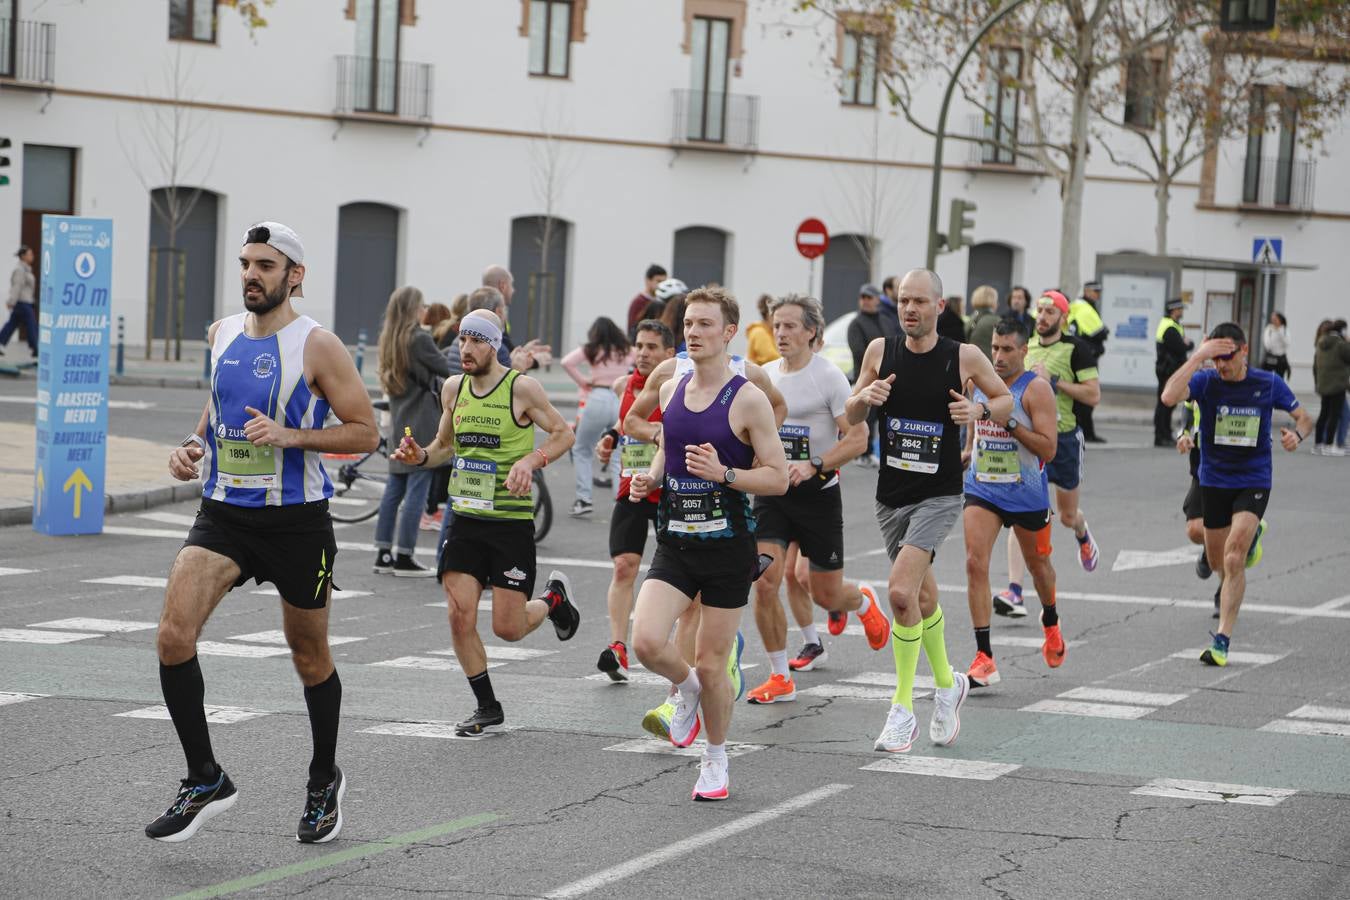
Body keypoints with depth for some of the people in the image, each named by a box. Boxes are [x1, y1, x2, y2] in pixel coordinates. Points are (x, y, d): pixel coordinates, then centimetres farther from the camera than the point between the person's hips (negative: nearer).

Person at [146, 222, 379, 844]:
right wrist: (193, 445, 7)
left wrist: (289, 436, -22)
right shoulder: (222, 334, 7)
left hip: (296, 521, -4)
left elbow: (365, 432, -10)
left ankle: (324, 780, 36)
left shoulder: (317, 346, -10)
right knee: (173, 634, -16)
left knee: (310, 658, 12)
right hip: (223, 513, 4)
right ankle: (205, 781, -4)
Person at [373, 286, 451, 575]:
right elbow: (447, 370, -7)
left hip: (399, 426, 8)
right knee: (416, 492, -4)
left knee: (394, 490, 11)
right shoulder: (419, 339, -14)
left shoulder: (389, 340, 12)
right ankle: (404, 558, -3)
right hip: (422, 427, -8)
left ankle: (384, 554, 12)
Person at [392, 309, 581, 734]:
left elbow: (564, 434, -2)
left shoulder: (522, 388, -10)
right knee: (460, 616, -6)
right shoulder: (453, 388, 6)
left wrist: (531, 460, -19)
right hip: (465, 519, 4)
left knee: (507, 628, -3)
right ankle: (487, 706, 11)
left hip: (512, 520, -4)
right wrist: (421, 456, -1)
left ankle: (553, 598, 32)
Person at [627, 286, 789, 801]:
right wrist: (651, 477, 2)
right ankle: (685, 688, 17)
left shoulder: (748, 400, -10)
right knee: (646, 642, -17)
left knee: (711, 666, 3)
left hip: (727, 546, -4)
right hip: (675, 543, 4)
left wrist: (723, 473, -23)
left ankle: (715, 761, 26)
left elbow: (778, 478, -9)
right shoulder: (671, 390, 7)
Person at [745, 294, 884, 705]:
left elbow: (858, 437, -14)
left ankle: (864, 602, 44)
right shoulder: (764, 375, 6)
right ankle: (780, 678, -1)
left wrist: (813, 466, -24)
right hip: (771, 491, 4)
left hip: (817, 493, -4)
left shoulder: (828, 375, -10)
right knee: (764, 582, -12)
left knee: (826, 593, 5)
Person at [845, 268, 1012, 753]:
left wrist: (980, 410, -12)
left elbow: (1006, 399, 9)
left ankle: (903, 709, -11)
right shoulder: (881, 350, 1)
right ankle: (947, 685, 41)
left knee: (901, 591, -20)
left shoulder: (964, 357, -7)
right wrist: (865, 396, -11)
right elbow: (852, 416, 11)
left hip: (938, 496, -4)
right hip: (891, 495, 4)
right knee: (922, 596, 18)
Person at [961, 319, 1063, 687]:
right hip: (981, 490, 3)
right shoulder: (979, 383, 5)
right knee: (975, 563, -15)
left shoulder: (1035, 389, -13)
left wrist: (1010, 422, -27)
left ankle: (1051, 623, 51)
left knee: (1037, 563, 18)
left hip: (1026, 494, -3)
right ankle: (984, 657, -15)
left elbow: (1047, 448, -20)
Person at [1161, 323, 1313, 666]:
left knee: (1233, 558, -19)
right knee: (1218, 563, 16)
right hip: (1213, 480, 2)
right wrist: (1198, 357, -31)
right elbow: (1169, 396, -29)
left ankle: (1222, 639, -19)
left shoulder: (1269, 383, -5)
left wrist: (1297, 434, -16)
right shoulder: (1206, 381, -9)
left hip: (1253, 482, -2)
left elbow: (1304, 418, 7)